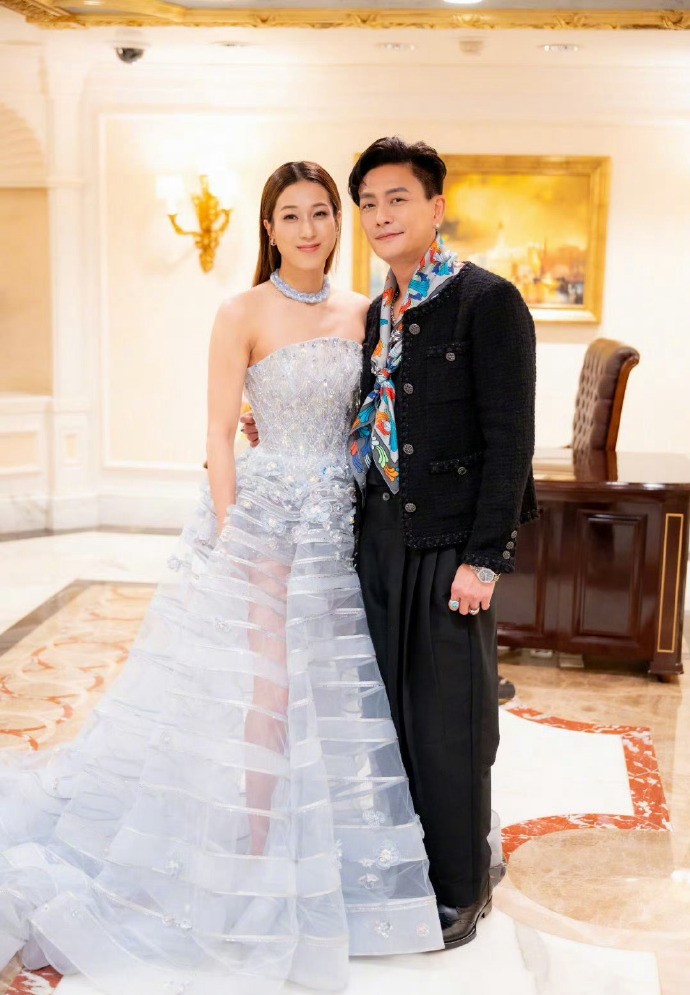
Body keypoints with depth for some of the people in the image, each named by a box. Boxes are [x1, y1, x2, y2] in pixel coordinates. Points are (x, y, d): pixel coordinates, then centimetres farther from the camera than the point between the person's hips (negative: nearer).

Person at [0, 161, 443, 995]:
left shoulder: (359, 313, 8)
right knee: (264, 692, -2)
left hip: (338, 524, 5)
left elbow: (366, 423, 12)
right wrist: (233, 539, -14)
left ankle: (294, 866, 28)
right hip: (263, 517, -5)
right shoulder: (243, 314, -6)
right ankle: (249, 875, 15)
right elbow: (220, 437, -8)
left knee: (328, 692, 10)